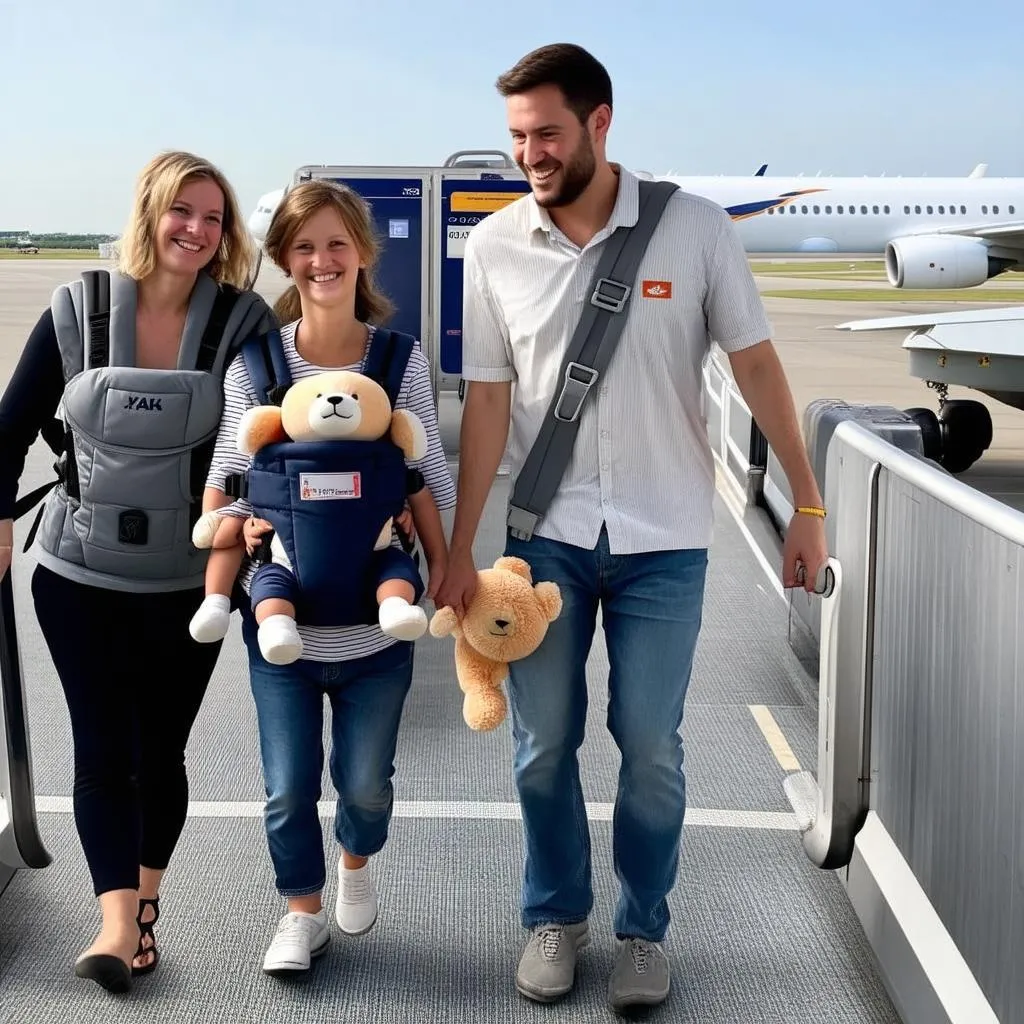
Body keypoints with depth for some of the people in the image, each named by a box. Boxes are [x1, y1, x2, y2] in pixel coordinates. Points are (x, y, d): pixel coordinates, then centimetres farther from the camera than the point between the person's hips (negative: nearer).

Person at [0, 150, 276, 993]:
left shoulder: (242, 321, -7)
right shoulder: (77, 312, -5)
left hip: (189, 581, 0)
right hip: (79, 575, 0)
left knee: (160, 751, 9)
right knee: (103, 750, -4)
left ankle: (145, 901, 27)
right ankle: (118, 922, -3)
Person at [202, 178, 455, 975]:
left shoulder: (402, 360, -4)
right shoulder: (252, 366, -5)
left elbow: (427, 476, 3)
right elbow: (228, 479, 2)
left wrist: (443, 568, -1)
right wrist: (242, 531, -17)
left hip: (376, 618, 0)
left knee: (365, 779, 12)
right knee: (289, 786, 6)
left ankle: (356, 864, 45)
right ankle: (303, 913, 31)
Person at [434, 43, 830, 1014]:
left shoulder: (695, 227, -8)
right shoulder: (494, 246, -3)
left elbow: (755, 363, -2)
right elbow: (487, 399, -1)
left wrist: (807, 503, -3)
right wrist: (460, 550, -2)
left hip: (663, 539, -1)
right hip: (545, 535, 2)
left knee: (650, 745, 6)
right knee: (542, 742, 9)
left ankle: (643, 928, 26)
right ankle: (555, 915, 30)